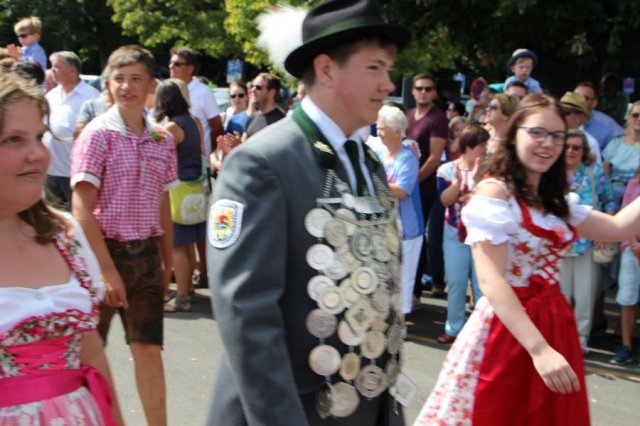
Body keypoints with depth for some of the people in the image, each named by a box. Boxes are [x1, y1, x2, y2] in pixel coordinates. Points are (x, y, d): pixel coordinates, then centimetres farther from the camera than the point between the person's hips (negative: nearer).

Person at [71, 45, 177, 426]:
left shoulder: (162, 140, 6)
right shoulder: (98, 134, -9)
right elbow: (82, 209, -13)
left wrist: (167, 262, 9)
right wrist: (108, 268, -17)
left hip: (146, 254, 4)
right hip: (105, 252, -4)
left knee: (149, 349, 7)